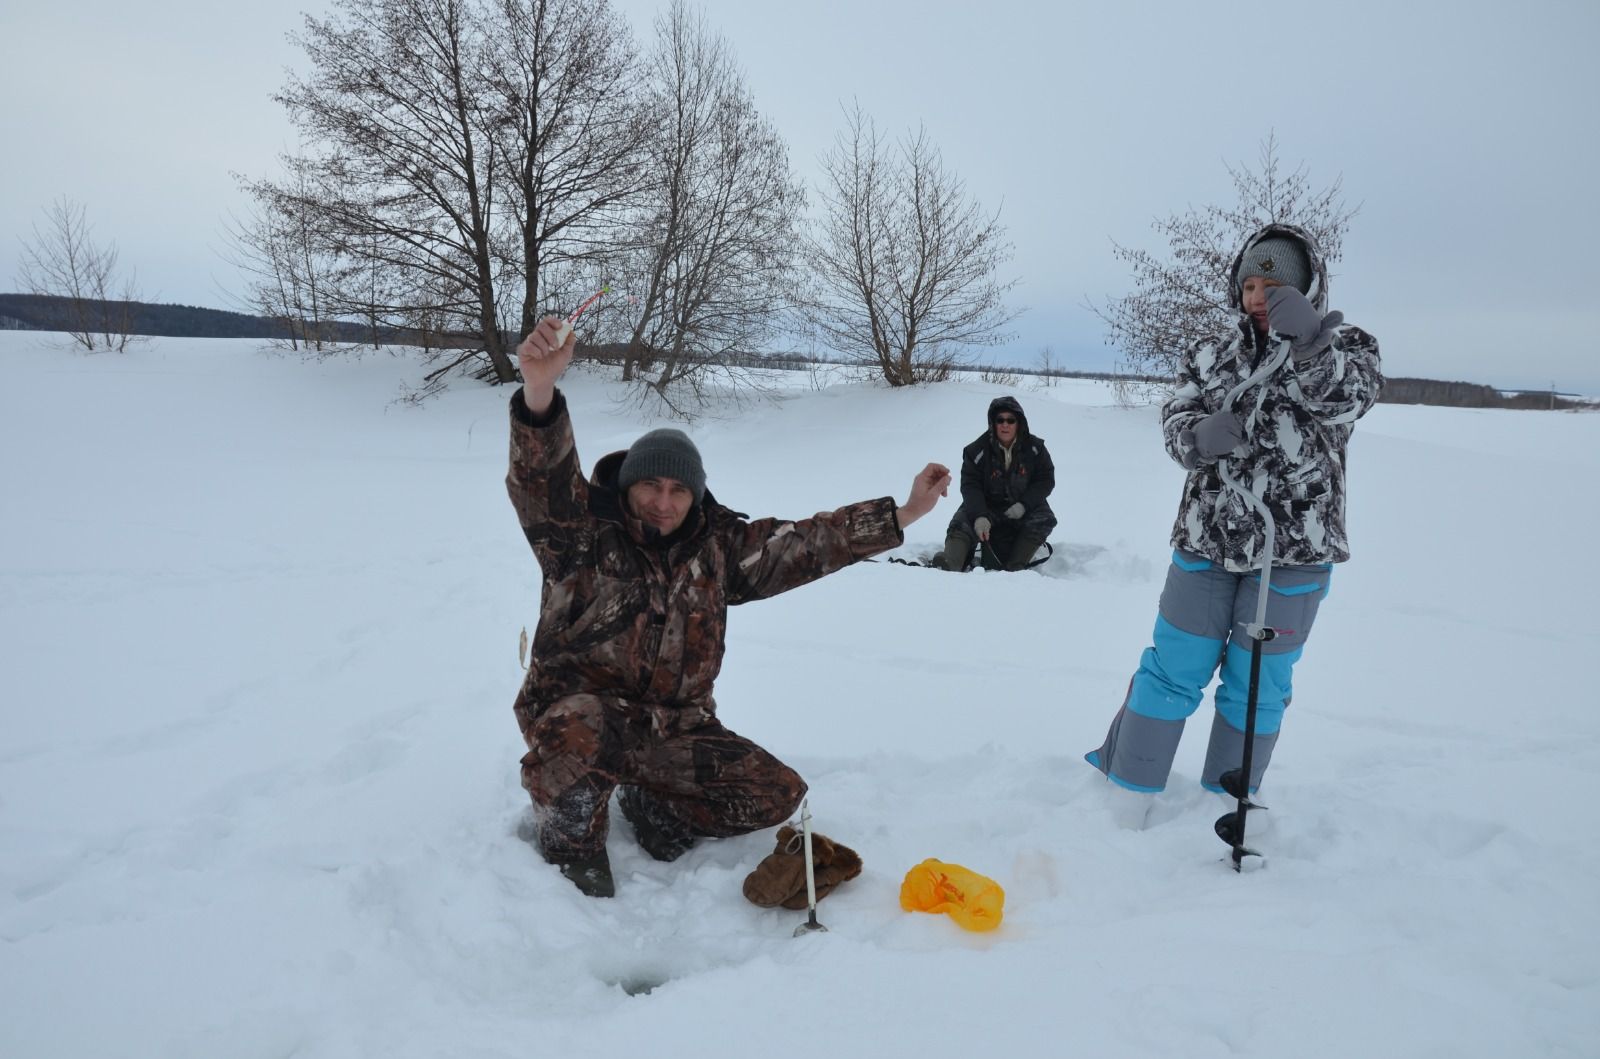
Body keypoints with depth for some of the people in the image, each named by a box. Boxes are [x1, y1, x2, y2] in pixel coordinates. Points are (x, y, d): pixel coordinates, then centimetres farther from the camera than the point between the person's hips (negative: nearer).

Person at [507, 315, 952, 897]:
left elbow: (807, 543, 1)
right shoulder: (583, 529, -11)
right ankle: (572, 839, -7)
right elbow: (541, 480, -30)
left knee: (777, 793, -6)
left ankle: (652, 804, 17)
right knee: (586, 732, -41)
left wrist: (904, 514, -5)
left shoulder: (718, 546, 2)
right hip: (576, 705, -4)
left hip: (675, 725, 5)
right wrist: (540, 390, -51)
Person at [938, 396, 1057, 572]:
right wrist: (980, 516, -30)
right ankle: (948, 567, -49)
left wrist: (1024, 505, -20)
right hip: (987, 506, -1)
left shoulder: (1035, 447, -5)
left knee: (1044, 519, -27)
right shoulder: (977, 450, -9)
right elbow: (970, 485, -13)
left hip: (1023, 507, 1)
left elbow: (1046, 480, -2)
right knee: (962, 523, -26)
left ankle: (1013, 568, -31)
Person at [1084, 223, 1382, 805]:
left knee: (1256, 686, 9)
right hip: (1206, 541, 2)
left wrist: (1309, 345, -35)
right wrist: (1199, 435, -23)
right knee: (1171, 671, 6)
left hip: (1294, 548, -2)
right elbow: (1176, 419, 0)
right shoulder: (1212, 354, 10)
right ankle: (1124, 790, 19)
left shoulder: (1345, 348, 2)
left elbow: (1345, 401, -18)